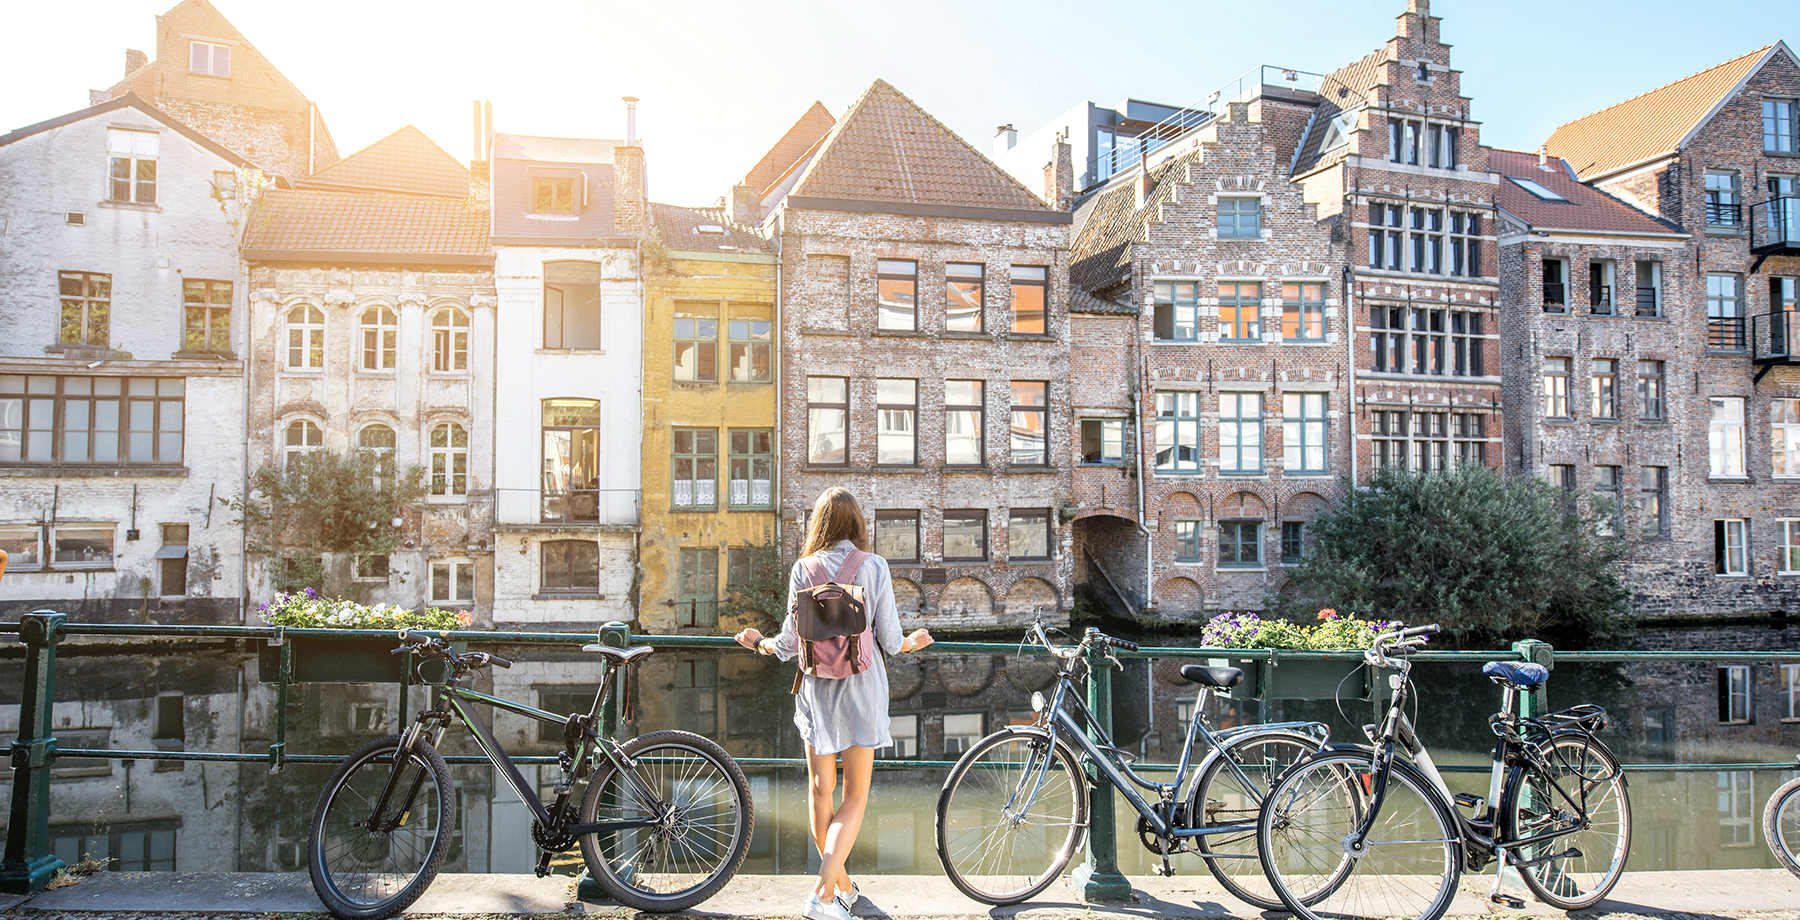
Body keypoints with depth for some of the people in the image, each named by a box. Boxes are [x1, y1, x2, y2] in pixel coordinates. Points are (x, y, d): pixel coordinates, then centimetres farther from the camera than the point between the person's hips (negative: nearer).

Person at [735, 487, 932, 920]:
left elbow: (790, 643, -3)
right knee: (855, 797, 6)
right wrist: (913, 643, 18)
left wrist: (758, 642, 19)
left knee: (820, 792, 15)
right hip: (861, 687, -1)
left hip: (816, 687, 1)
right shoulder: (874, 567, -6)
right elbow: (889, 641, -5)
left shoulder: (803, 569, -3)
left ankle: (842, 884, 28)